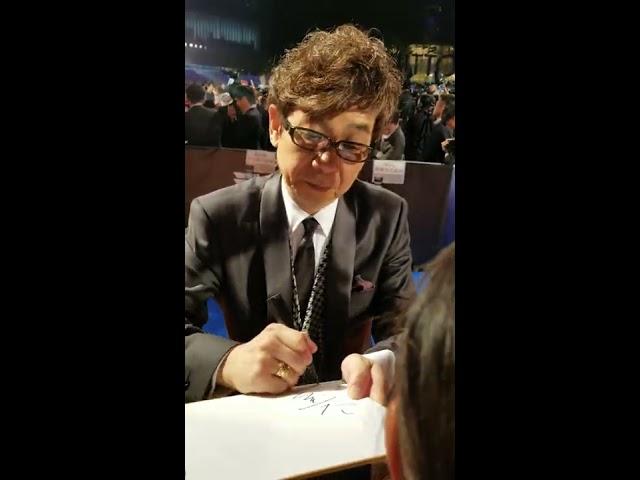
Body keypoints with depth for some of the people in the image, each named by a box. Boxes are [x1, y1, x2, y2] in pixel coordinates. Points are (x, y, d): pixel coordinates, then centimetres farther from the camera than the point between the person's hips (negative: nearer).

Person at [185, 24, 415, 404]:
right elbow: (187, 324, -14)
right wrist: (230, 363, -33)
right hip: (252, 414, 0)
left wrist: (383, 366, -26)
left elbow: (403, 330, -4)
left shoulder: (388, 218, -4)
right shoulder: (218, 216, -10)